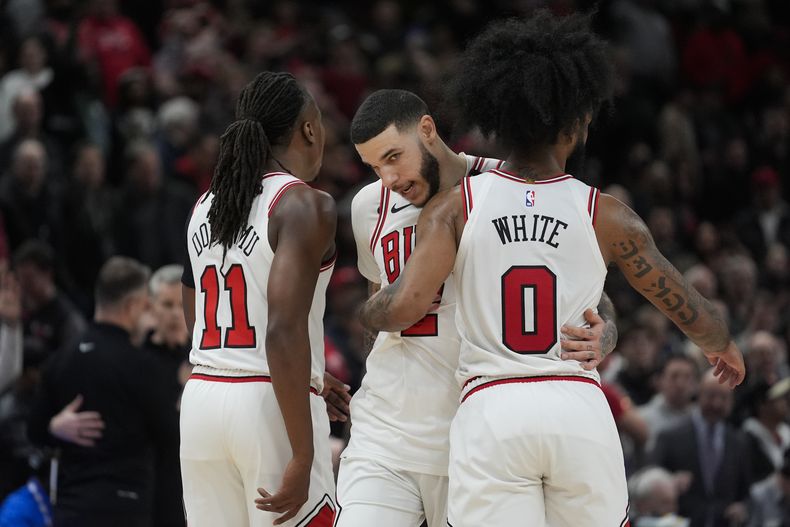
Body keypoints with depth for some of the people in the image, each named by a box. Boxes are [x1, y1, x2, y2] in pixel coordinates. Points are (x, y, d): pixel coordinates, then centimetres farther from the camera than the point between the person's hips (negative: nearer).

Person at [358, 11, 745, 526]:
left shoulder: (455, 207, 1)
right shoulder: (606, 215, 3)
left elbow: (407, 304, -11)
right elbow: (689, 310, 13)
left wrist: (369, 311, 14)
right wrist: (725, 346, 36)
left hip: (490, 412, 0)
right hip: (580, 410, 0)